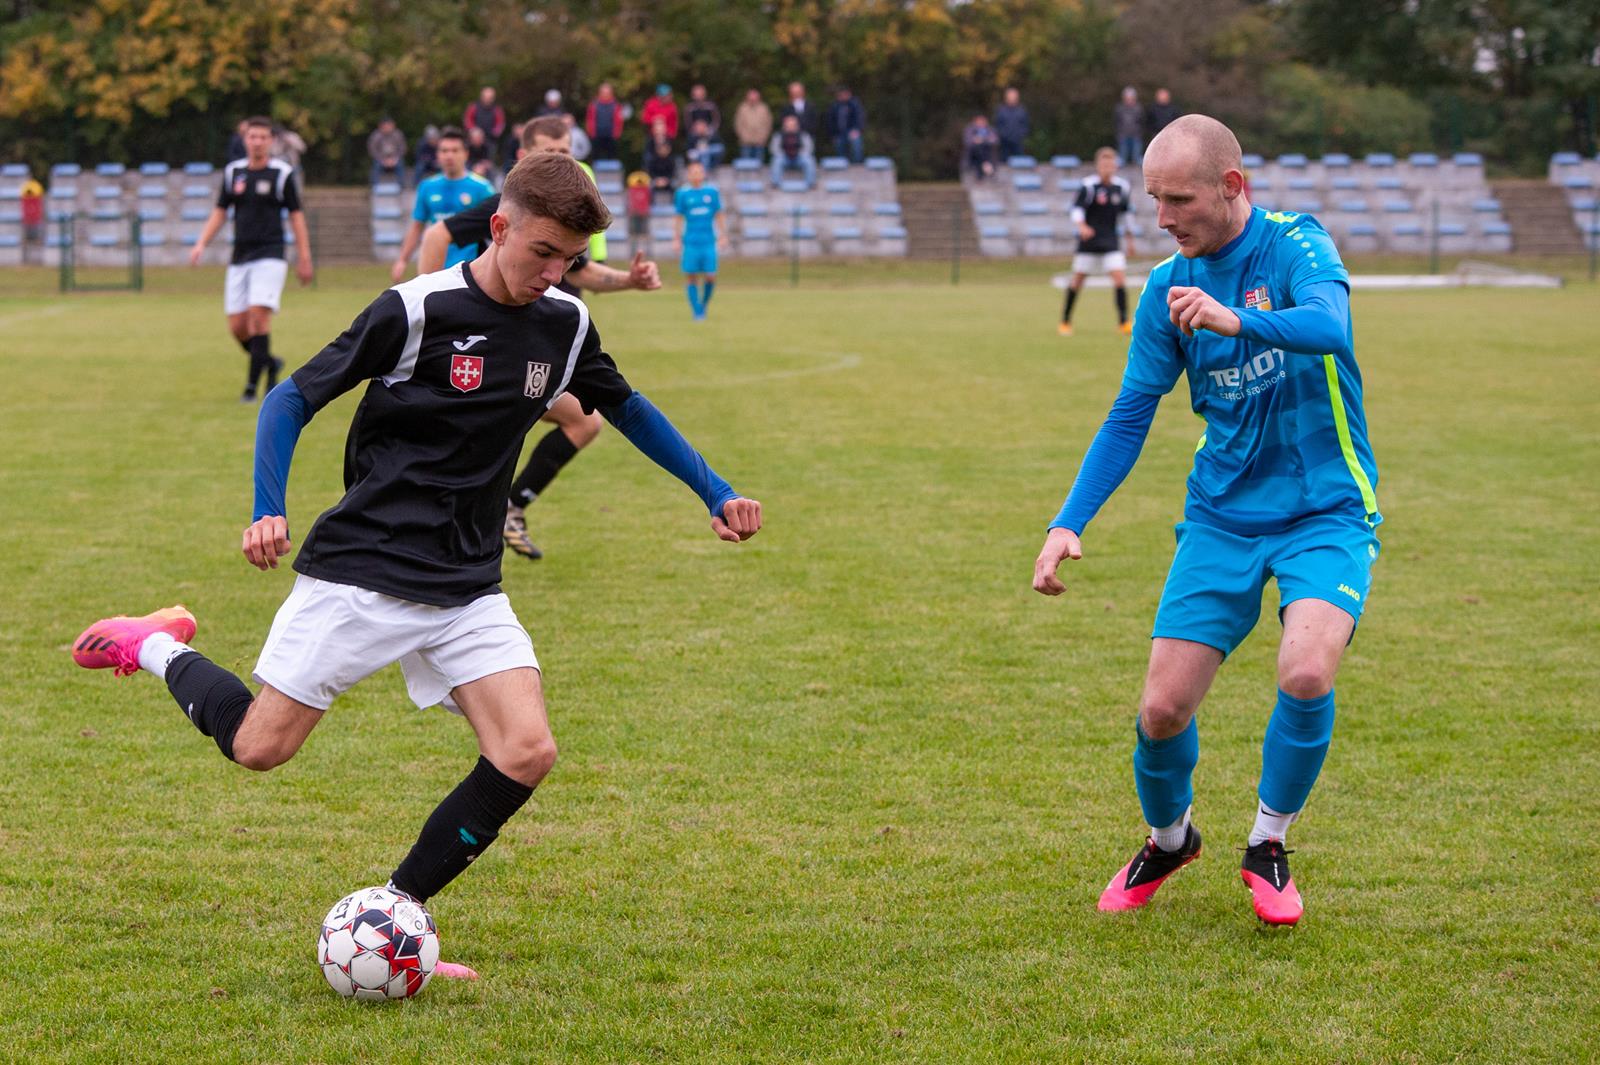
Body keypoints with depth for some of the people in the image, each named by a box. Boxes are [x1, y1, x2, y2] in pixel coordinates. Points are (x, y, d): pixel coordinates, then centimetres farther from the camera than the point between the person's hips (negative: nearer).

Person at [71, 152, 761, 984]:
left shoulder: (566, 325, 4)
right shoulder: (415, 311, -13)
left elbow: (626, 408, 23)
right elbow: (293, 399, -10)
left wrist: (716, 494, 22)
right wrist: (268, 511, -22)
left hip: (467, 589, 5)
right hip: (359, 571, -5)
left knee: (526, 754, -13)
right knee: (258, 747, -5)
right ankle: (159, 648, 25)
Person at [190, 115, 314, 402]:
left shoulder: (282, 174, -2)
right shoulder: (233, 172, 9)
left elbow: (296, 216, 1)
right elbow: (219, 212, 15)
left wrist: (304, 258, -2)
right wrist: (201, 244, 2)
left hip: (270, 256, -4)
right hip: (239, 257, 4)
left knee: (259, 315, -18)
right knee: (237, 326, 0)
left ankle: (252, 384, -14)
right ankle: (269, 364, 25)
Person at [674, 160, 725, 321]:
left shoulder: (712, 192, 5)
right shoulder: (683, 194, 2)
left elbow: (718, 215, 13)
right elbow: (680, 218, 7)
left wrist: (723, 235, 10)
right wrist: (678, 239, 5)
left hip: (709, 241, 1)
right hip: (691, 242, -1)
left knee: (710, 277, -4)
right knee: (692, 277, -2)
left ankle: (704, 306, 21)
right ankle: (697, 312, 5)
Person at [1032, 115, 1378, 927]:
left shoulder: (1295, 246, -11)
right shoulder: (1167, 288, 2)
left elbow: (1328, 323, -32)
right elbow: (1129, 418, 7)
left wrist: (1237, 321, -50)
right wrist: (1069, 523, -4)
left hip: (1325, 510, -4)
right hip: (1222, 516, 4)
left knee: (1306, 674, -27)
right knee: (1163, 708, -5)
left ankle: (1268, 846, 0)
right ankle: (1167, 839, 27)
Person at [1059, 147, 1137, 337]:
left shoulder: (1123, 187, 3)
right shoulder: (1088, 186, -11)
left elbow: (1125, 213, 16)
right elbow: (1076, 209, -13)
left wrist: (1130, 239, 21)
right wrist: (1082, 226, -33)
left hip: (1111, 242, 3)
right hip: (1089, 240, -3)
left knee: (1120, 277, -12)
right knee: (1077, 280, 5)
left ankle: (1124, 323, -8)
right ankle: (1065, 321, 20)